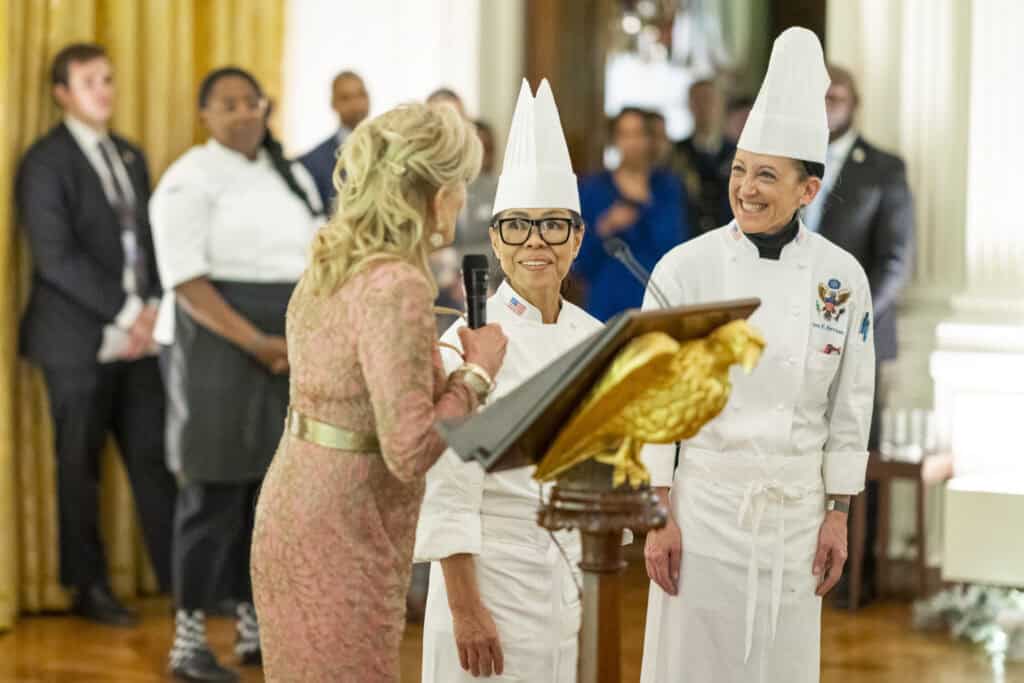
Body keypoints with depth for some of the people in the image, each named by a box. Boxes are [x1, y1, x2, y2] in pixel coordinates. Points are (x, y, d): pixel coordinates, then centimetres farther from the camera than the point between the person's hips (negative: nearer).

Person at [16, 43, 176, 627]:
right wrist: (125, 312, -16)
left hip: (138, 335, 6)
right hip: (81, 338, -6)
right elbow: (57, 257, -16)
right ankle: (90, 588, 14)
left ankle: (180, 577, 8)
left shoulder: (131, 156, 15)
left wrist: (151, 309, -3)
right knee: (80, 465, 4)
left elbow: (149, 240, 14)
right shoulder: (46, 162, -7)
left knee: (154, 458, 4)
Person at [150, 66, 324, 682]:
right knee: (215, 491, -6)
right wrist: (255, 343, -20)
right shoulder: (191, 181, -8)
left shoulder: (293, 178, 13)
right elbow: (186, 280, -15)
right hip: (220, 351, -6)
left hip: (290, 354, 6)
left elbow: (318, 263, 14)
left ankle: (256, 628, 19)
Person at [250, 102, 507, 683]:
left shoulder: (332, 264, 7)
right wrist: (477, 373, -11)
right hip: (342, 543, -9)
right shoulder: (396, 287, -21)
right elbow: (410, 451, -24)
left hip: (296, 518, 9)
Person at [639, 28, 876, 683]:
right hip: (704, 501, -2)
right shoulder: (686, 268, -7)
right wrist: (658, 516, -6)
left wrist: (838, 517, 4)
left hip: (797, 513, 2)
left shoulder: (842, 278, -1)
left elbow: (851, 407, 5)